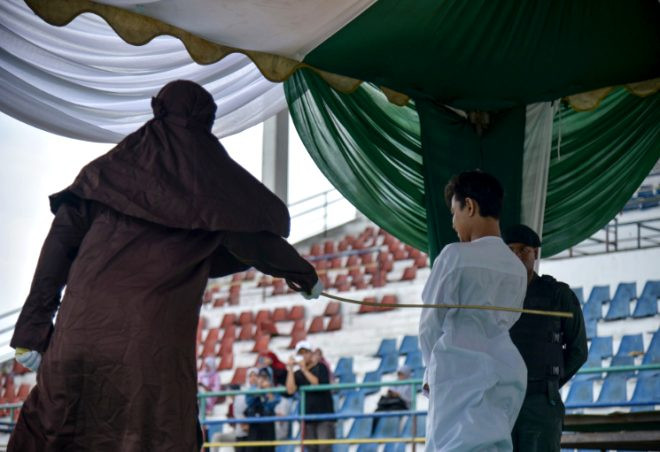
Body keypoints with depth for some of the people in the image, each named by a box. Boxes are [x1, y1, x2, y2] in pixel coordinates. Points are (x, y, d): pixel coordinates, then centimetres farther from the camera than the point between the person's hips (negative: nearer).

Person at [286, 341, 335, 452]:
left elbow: (319, 384, -15)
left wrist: (304, 369, -13)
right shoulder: (297, 374, 10)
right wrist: (290, 369, -6)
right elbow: (290, 390, -5)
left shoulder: (320, 367, 2)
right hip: (308, 417, 4)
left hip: (324, 414, -4)